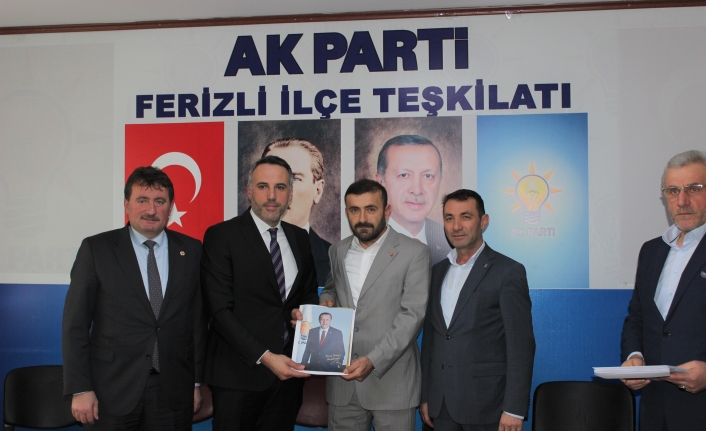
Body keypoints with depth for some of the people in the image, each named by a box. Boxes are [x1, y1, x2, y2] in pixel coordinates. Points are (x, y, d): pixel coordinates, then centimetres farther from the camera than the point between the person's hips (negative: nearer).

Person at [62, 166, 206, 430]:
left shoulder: (191, 251, 5)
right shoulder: (96, 249, -1)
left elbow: (198, 320, 6)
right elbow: (75, 324, -2)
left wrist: (197, 382, 4)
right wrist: (80, 389, -7)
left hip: (173, 395, 2)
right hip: (111, 395, -1)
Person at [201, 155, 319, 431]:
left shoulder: (299, 238, 9)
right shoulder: (221, 236, -7)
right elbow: (221, 310, -12)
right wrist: (264, 357, -19)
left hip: (288, 370, 5)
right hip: (240, 372, -4)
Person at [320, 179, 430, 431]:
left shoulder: (414, 253, -6)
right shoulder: (338, 251, 11)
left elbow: (412, 315, -13)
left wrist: (373, 360, -23)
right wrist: (327, 299, 3)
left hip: (391, 380, -4)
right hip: (343, 379, 4)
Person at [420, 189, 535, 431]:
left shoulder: (508, 272, -8)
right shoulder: (438, 272, 10)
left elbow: (520, 346, -11)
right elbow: (429, 337, 13)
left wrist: (514, 409, -14)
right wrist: (425, 396, 10)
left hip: (485, 404, -5)